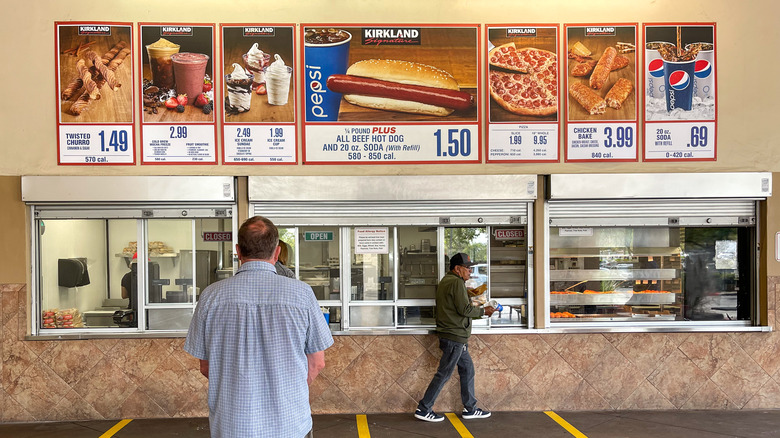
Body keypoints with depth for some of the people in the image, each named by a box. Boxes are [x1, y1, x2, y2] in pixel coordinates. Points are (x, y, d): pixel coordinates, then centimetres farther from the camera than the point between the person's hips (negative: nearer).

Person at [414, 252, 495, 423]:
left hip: (455, 337, 10)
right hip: (455, 336, -10)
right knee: (444, 374, -3)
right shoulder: (456, 282, -15)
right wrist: (483, 311, -7)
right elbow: (464, 309, -18)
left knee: (467, 370, 16)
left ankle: (470, 408, 24)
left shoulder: (445, 282, 16)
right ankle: (423, 409, 4)